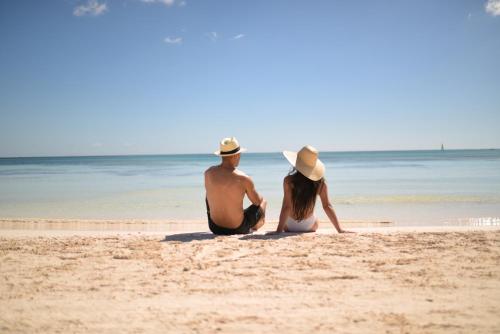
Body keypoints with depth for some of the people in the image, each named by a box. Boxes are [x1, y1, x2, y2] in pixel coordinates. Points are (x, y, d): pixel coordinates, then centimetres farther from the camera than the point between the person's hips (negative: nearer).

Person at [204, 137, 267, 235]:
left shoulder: (208, 173, -10)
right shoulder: (244, 179, -20)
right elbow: (258, 202, -4)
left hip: (215, 228, 3)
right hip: (238, 229, -3)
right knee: (263, 202, 20)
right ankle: (252, 228, 48)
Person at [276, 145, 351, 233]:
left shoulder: (289, 181, -23)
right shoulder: (320, 182, -16)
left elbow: (286, 207, -25)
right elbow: (327, 206, -16)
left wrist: (279, 230, -23)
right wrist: (340, 230, -11)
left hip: (290, 226, 0)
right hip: (310, 226, 0)